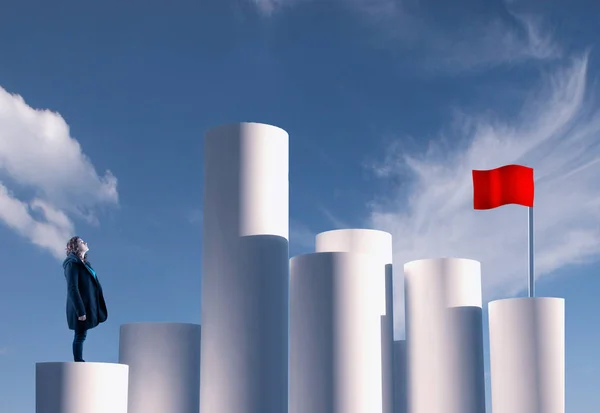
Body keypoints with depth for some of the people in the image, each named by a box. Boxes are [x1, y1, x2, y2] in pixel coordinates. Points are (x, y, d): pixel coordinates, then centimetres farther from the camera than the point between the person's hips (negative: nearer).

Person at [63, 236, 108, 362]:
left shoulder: (84, 263, 17)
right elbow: (72, 289, -18)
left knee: (81, 336, 10)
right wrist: (80, 311, -23)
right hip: (81, 306, -8)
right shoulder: (73, 263, -11)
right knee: (80, 336, -6)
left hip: (86, 306, 8)